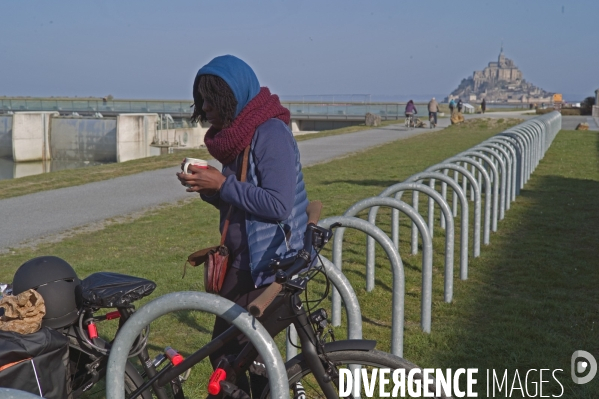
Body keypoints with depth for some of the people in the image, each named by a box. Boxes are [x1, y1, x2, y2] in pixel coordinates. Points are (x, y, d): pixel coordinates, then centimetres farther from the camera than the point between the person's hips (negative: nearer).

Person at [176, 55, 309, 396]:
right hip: (243, 262, 9)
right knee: (225, 351, 11)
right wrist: (208, 189, -4)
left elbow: (278, 206, -25)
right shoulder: (235, 133, 11)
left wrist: (222, 185, -20)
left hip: (271, 267, -9)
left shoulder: (271, 133, -17)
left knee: (230, 355, -5)